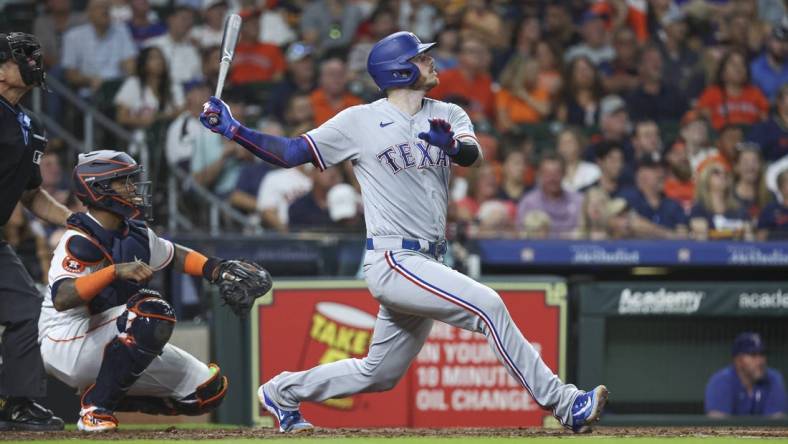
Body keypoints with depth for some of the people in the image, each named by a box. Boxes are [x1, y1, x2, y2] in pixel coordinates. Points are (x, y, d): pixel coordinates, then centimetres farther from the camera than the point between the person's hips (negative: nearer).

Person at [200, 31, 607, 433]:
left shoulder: (448, 115, 12)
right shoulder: (360, 121, 0)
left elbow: (473, 155, -8)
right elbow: (289, 153, 4)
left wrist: (453, 146, -31)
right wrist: (233, 129, -7)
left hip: (426, 264, 6)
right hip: (393, 260, -6)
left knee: (378, 375, 13)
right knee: (487, 306, -22)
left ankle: (283, 392, 32)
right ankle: (562, 404, -22)